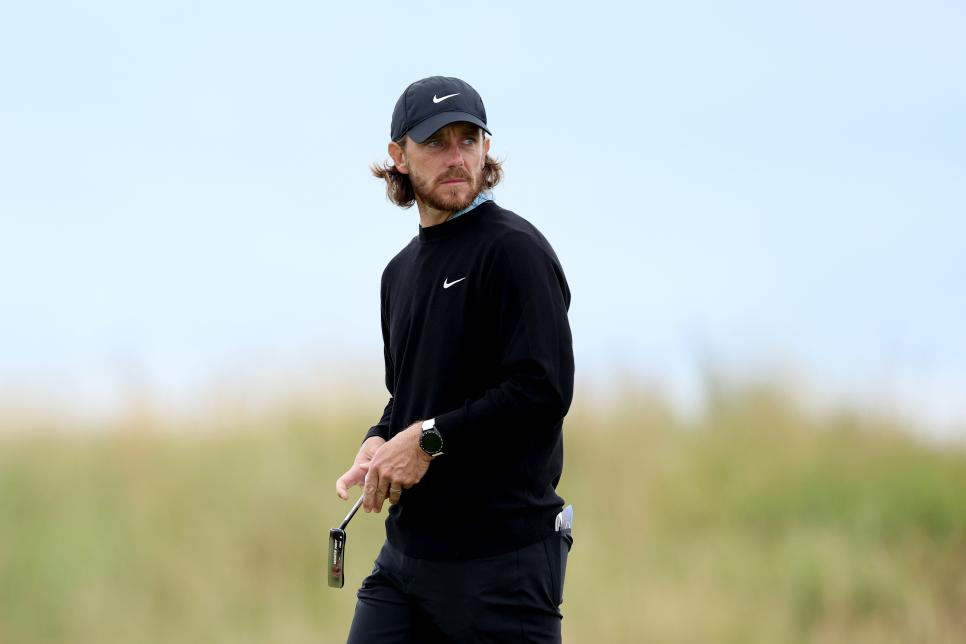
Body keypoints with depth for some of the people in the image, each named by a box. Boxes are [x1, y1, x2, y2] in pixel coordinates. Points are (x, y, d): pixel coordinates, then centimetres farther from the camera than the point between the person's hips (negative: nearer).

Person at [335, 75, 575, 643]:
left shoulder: (514, 249, -8)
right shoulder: (402, 270, 19)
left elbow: (543, 390, -18)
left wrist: (430, 439, -14)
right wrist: (380, 445, 6)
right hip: (406, 550, 8)